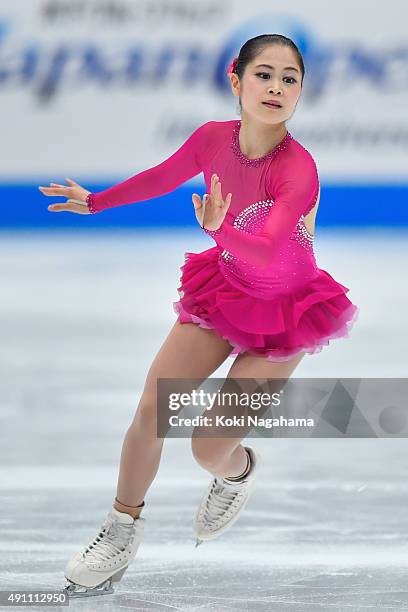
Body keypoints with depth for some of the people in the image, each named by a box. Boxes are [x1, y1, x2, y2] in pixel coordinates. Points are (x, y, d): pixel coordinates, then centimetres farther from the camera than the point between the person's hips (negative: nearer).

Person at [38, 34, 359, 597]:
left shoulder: (298, 170, -32)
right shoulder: (214, 138, -15)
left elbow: (266, 250, -46)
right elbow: (162, 177, 7)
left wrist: (220, 229, -65)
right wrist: (95, 201, 17)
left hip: (283, 314, -4)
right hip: (224, 288, 5)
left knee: (209, 450, -8)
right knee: (150, 412, -5)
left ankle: (239, 471, 30)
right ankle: (124, 526, 17)